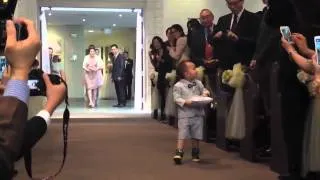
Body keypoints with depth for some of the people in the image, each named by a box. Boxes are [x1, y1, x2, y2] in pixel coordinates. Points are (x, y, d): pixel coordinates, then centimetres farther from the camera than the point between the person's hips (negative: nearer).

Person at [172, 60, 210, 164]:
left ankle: (195, 153, 24)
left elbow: (204, 90, 19)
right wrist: (185, 102, -24)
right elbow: (177, 98, -11)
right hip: (185, 114, -5)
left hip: (198, 113, 5)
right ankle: (179, 153, -7)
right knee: (182, 134, -9)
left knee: (196, 135, 10)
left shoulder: (198, 83, 8)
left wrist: (205, 94, -3)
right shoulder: (178, 86, -8)